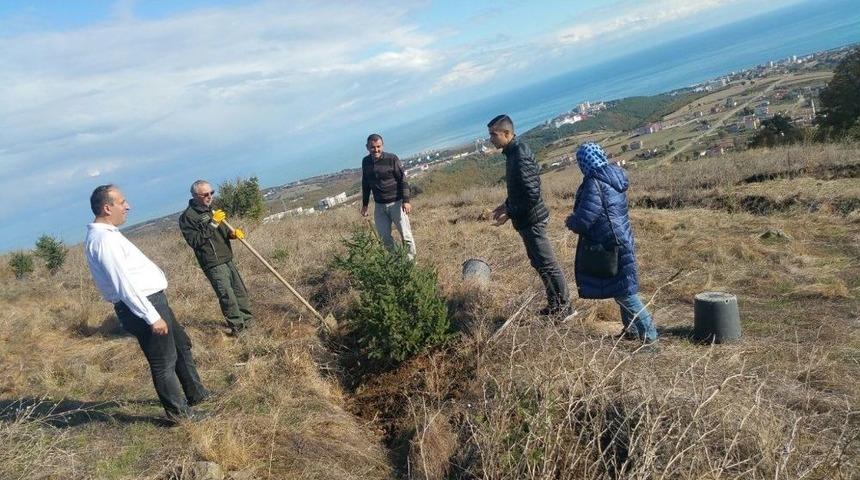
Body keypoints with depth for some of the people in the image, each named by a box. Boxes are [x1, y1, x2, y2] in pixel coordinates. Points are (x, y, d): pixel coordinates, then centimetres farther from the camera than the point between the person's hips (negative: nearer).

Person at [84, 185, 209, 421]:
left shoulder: (106, 233, 11)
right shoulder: (104, 240, -22)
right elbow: (124, 285, -25)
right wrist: (152, 317, -23)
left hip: (151, 300, 11)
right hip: (141, 305, -11)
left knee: (181, 344, 22)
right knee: (164, 362, 3)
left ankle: (196, 393, 36)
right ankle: (178, 411, 18)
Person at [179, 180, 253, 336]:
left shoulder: (211, 210, 14)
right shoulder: (187, 217, -11)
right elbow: (194, 241, -20)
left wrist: (233, 233, -1)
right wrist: (212, 223, -24)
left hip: (227, 259, 8)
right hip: (213, 264, -8)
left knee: (240, 291, 12)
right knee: (227, 296, -9)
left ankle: (248, 320, 24)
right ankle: (237, 326, 2)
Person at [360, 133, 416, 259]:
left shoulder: (392, 159, -12)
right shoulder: (365, 162, 3)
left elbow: (403, 180, -10)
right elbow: (365, 184, 14)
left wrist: (406, 201, -17)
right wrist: (364, 204, 16)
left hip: (396, 203, -4)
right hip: (379, 206, 5)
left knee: (405, 235, 0)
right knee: (384, 237, 7)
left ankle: (410, 260, 15)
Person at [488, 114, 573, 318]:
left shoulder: (520, 158, -24)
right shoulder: (515, 151, 8)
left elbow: (532, 194, -26)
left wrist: (510, 213, -20)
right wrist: (507, 205, 14)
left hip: (531, 220, -10)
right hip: (528, 219, 10)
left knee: (547, 264, 2)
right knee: (539, 262, 19)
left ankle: (564, 307, 17)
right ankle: (555, 303, 32)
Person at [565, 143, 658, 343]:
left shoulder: (595, 185, -22)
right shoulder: (614, 175, 6)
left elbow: (583, 220, -25)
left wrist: (570, 222, -3)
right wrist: (577, 220, 12)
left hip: (610, 246, -9)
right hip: (622, 241, 9)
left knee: (623, 291, 0)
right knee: (624, 288, 18)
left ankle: (648, 333, 6)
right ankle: (632, 328, 29)